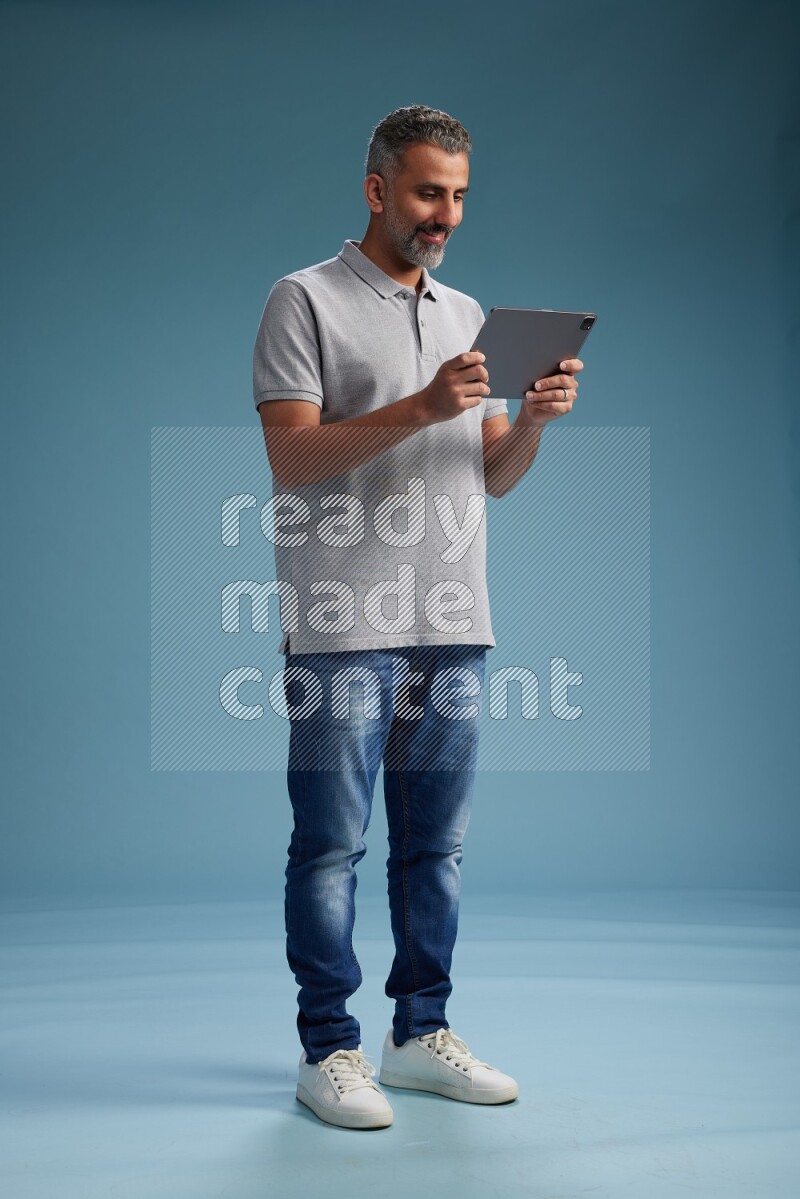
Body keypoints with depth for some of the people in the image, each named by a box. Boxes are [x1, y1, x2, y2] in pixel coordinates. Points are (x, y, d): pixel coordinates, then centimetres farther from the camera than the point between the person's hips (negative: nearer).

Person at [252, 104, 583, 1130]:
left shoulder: (468, 314, 18)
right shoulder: (306, 301, -1)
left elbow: (495, 475, 15)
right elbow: (292, 456, -12)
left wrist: (533, 417, -6)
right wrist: (421, 407, -21)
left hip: (453, 624, 6)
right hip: (343, 628, -6)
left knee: (436, 843, 10)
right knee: (331, 844, 0)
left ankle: (421, 1034, 22)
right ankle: (328, 1048, 11)